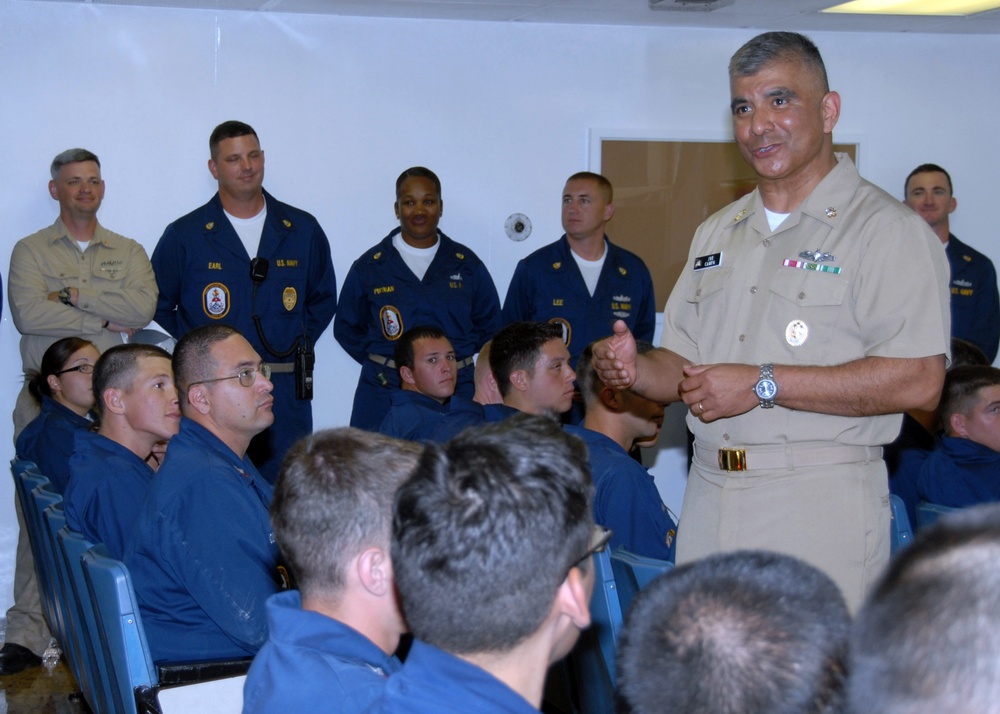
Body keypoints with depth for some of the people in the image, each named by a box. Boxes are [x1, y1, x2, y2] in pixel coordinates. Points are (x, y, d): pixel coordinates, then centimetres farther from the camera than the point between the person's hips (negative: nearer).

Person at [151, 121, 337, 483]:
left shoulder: (303, 230, 9)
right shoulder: (184, 235, 3)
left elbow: (323, 299, 20)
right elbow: (157, 306, 9)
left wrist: (296, 344, 8)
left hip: (286, 395, 2)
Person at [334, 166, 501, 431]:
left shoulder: (467, 265, 9)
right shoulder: (369, 266, 7)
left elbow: (489, 325, 17)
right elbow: (346, 328, 14)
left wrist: (454, 357, 5)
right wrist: (380, 362, 2)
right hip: (383, 394, 0)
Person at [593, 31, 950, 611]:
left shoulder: (888, 229, -6)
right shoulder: (717, 232, 18)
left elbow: (918, 382, -17)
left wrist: (762, 385, -17)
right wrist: (637, 368, -3)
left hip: (821, 505, -6)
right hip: (710, 495, 6)